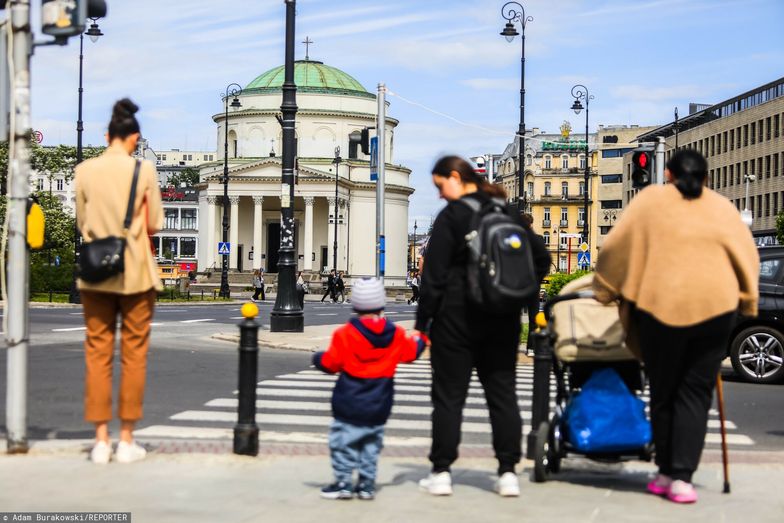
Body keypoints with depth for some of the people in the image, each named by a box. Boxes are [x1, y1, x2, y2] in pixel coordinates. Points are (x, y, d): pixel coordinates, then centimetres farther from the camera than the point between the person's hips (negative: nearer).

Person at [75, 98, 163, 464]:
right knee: (134, 354, 6)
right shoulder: (144, 170, -8)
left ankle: (101, 440, 8)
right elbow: (154, 225, -4)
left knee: (98, 353, 7)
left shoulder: (84, 171, -1)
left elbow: (81, 225, 6)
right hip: (135, 272, -2)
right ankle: (126, 440, 8)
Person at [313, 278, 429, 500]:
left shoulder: (345, 334, -12)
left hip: (349, 406, -4)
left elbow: (331, 364, -8)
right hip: (379, 406, 5)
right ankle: (367, 484, 15)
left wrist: (318, 358, 14)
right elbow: (411, 351, 17)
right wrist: (421, 339, 38)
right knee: (372, 444, 14)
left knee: (343, 441, 3)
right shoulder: (395, 334, 1)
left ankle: (343, 482, 2)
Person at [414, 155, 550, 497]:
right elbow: (541, 257, 10)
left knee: (449, 394, 3)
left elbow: (434, 276, -11)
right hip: (503, 319, 5)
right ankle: (508, 472, 7)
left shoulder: (451, 216, -9)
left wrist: (422, 323, -8)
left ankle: (441, 472, 6)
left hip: (457, 316, -5)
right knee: (503, 393, 9)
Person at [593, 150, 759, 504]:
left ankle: (665, 473, 16)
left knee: (663, 393, 11)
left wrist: (605, 292, 15)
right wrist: (745, 301, 20)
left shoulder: (651, 199, 8)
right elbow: (748, 257, 11)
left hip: (661, 304, -1)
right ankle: (682, 478, -4)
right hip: (715, 305, 1)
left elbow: (615, 248, 5)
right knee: (696, 393, 4)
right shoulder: (722, 206, 13)